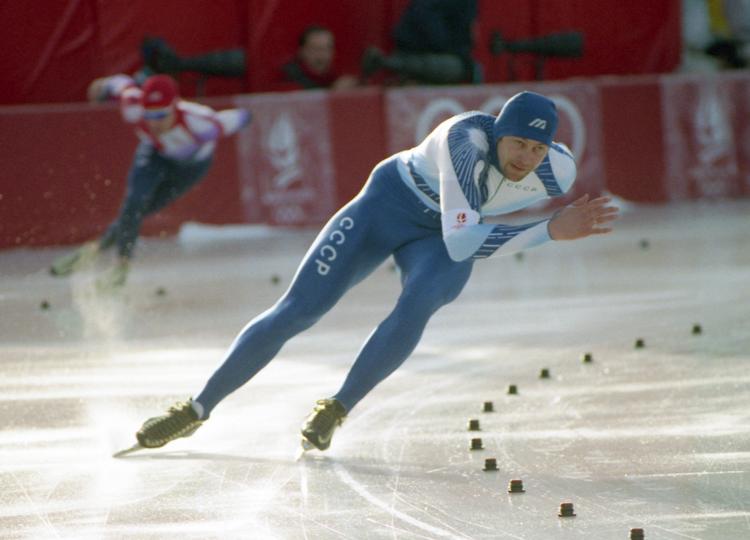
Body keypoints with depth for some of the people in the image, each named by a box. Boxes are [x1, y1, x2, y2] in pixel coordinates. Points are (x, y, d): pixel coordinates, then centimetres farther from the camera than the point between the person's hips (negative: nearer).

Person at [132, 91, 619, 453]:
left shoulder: (557, 172, -21)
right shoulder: (468, 138, -36)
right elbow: (460, 240, -43)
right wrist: (550, 231, -47)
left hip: (444, 243, 3)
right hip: (387, 206, -3)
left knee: (416, 305, -31)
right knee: (295, 312, -6)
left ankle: (336, 411, -15)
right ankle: (197, 410, 10)